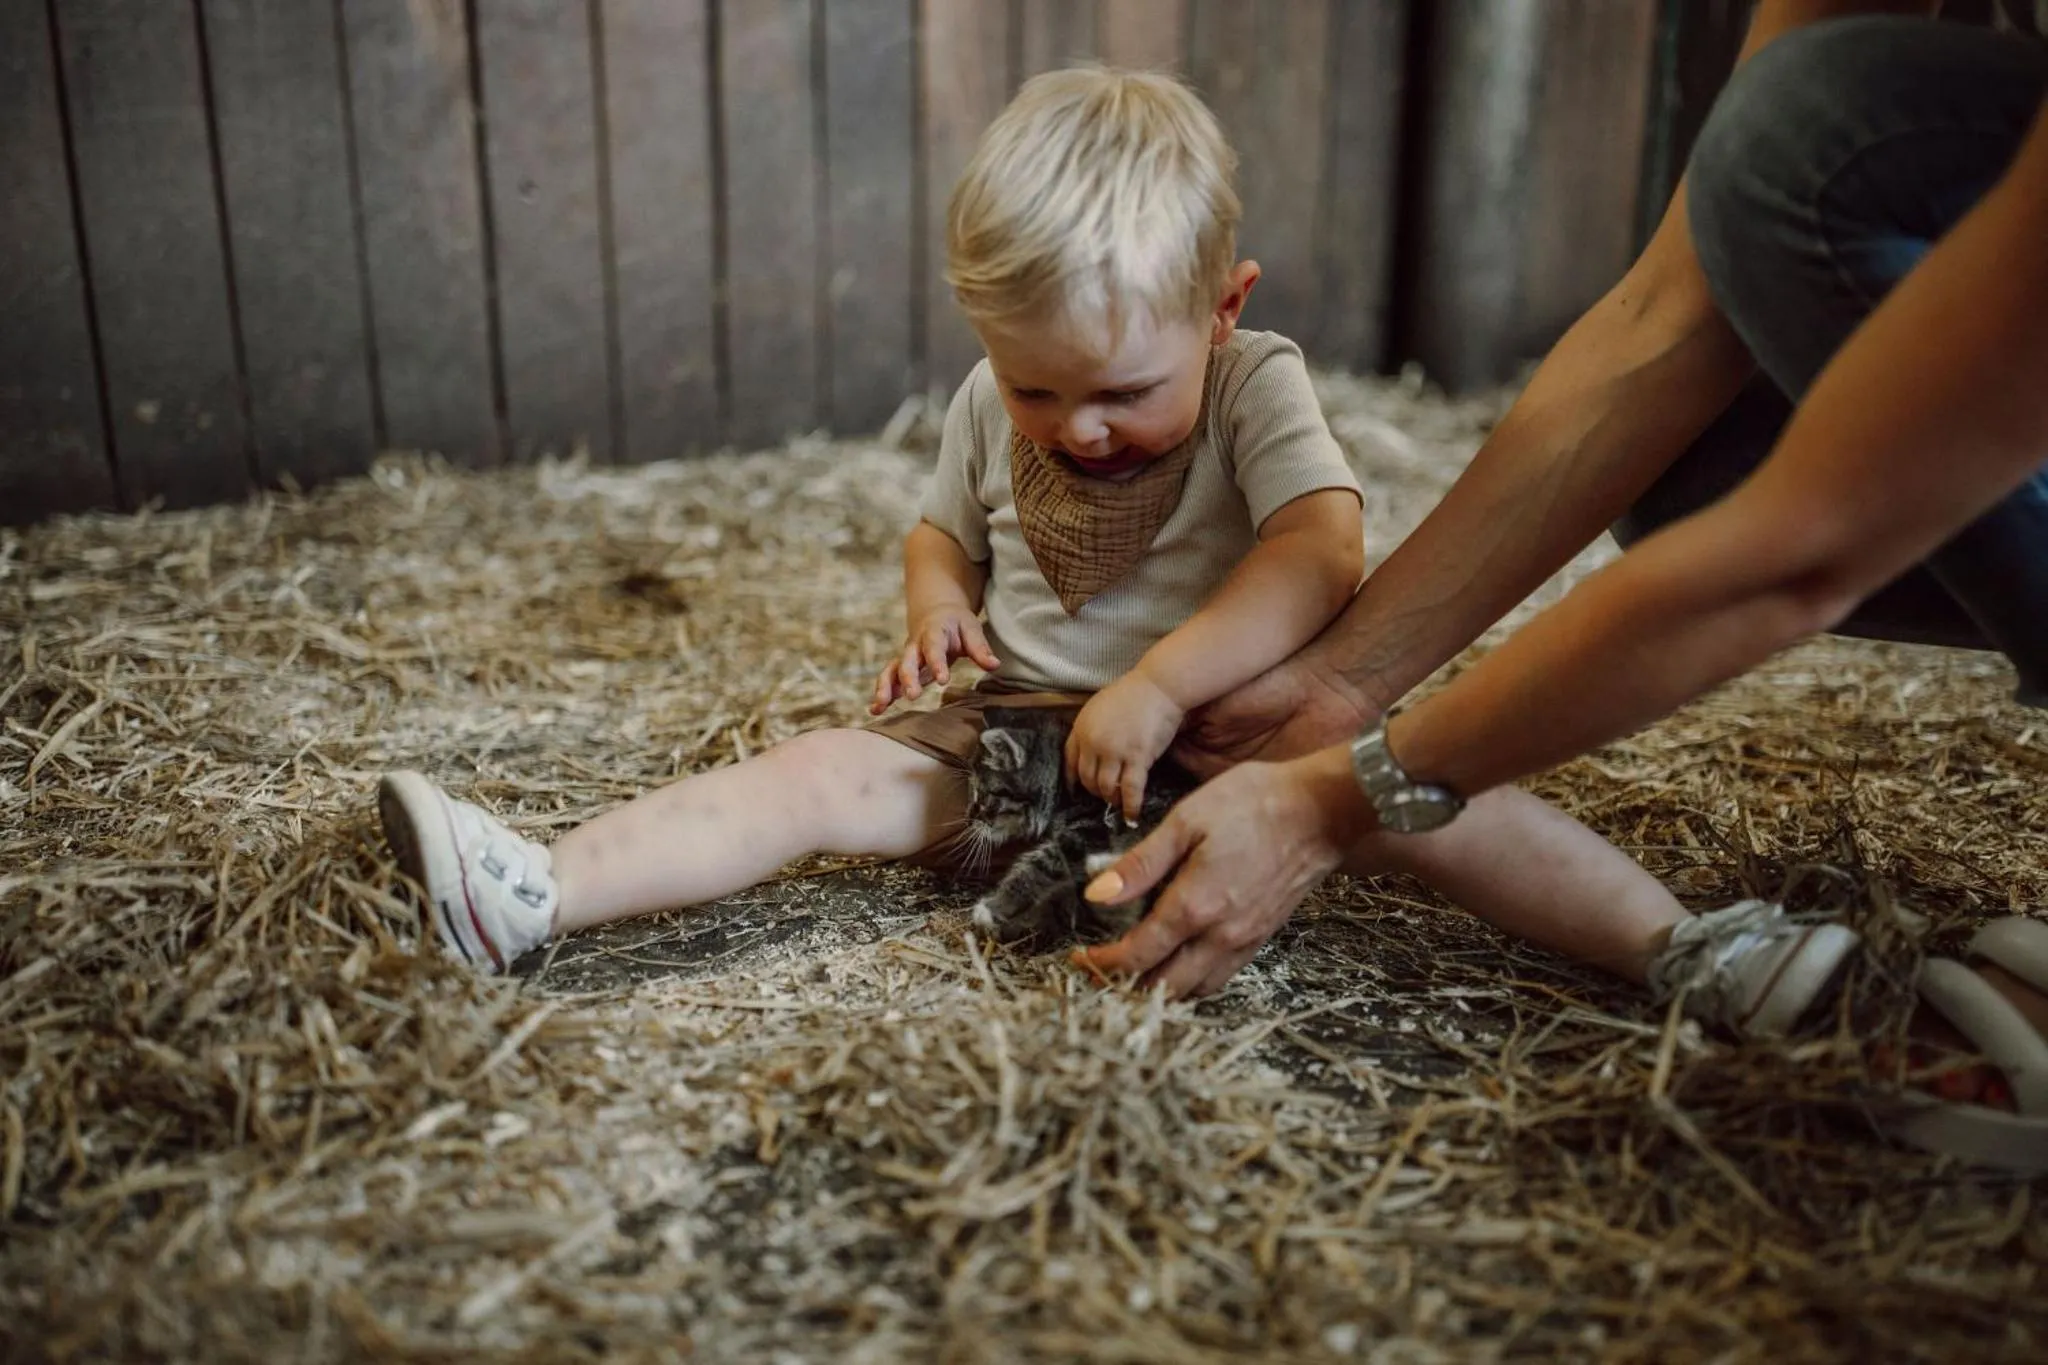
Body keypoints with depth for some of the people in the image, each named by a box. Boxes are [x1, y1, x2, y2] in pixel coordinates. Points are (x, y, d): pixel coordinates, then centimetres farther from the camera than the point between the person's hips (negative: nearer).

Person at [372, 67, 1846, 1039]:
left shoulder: (1257, 385, -9)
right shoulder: (992, 409, 5)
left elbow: (1322, 556, -23)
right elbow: (944, 530, 21)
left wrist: (1160, 684, -31)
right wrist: (939, 606, -3)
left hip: (1223, 734, -2)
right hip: (1013, 737, 3)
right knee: (825, 772, -17)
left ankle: (1683, 949, -29)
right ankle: (533, 894, -25)